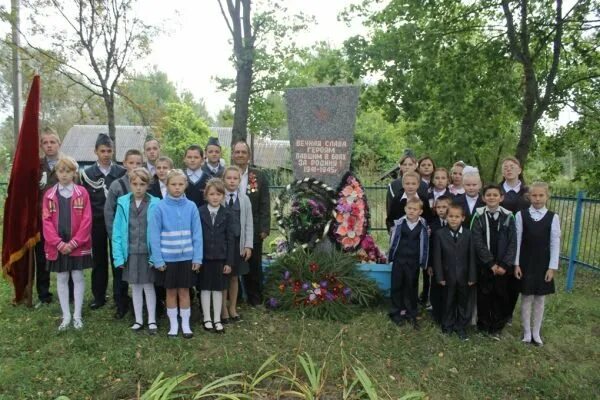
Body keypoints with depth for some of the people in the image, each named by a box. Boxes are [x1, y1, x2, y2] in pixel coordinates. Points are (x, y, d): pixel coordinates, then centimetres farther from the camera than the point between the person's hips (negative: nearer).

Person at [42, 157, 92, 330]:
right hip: (57, 246, 2)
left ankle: (77, 315, 16)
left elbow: (86, 220, -7)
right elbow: (46, 221, -2)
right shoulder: (49, 194, 4)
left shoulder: (82, 193, -2)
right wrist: (59, 243, -12)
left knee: (78, 278, 6)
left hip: (78, 245, -2)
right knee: (61, 279, 9)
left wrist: (74, 242, -13)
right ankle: (66, 316, 19)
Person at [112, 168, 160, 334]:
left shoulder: (154, 204, -9)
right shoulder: (123, 203, -3)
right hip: (130, 252, 2)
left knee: (148, 286, 8)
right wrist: (118, 255, -6)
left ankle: (152, 320, 21)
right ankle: (138, 320, 27)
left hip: (148, 253, -2)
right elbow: (117, 230, -1)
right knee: (135, 287, 14)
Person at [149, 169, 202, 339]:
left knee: (184, 291, 11)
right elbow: (154, 235, -6)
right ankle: (173, 324, 27)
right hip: (168, 258, 0)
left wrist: (197, 258, -5)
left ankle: (186, 324, 24)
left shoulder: (191, 206, -5)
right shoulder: (160, 207, -8)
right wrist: (158, 259, -10)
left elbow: (197, 234, -2)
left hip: (186, 257, 1)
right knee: (171, 292, 13)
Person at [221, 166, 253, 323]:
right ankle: (223, 309, 19)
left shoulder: (244, 199, 4)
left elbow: (248, 224, 4)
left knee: (235, 276, 12)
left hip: (238, 242, 3)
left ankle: (232, 308, 26)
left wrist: (248, 245, -1)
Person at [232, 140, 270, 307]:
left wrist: (264, 228, -5)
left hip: (253, 230, 0)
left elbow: (265, 205, 1)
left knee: (254, 266, 10)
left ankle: (255, 300, 23)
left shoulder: (260, 176, 3)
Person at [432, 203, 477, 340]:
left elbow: (471, 256, -2)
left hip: (463, 276, 1)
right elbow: (437, 257, -7)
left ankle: (461, 327, 28)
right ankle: (447, 326, 29)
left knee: (463, 302, 13)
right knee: (448, 302, 13)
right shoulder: (439, 234, -8)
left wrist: (472, 276, -4)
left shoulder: (468, 234, -4)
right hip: (448, 276, -1)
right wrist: (440, 277, -9)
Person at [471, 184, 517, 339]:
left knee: (500, 295, 7)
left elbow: (512, 243, -3)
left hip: (503, 265, 1)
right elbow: (478, 242, -9)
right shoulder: (478, 216, -4)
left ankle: (497, 327, 21)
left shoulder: (508, 217, 0)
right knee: (484, 295, 7)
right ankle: (483, 325, 23)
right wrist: (491, 264, -13)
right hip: (484, 264, -1)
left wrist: (505, 265, -12)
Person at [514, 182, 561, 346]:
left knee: (540, 298, 10)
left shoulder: (553, 217, -3)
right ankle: (527, 332, 19)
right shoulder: (521, 215, -4)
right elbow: (517, 240, -3)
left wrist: (552, 267, -6)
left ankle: (536, 333, 23)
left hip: (543, 264, 1)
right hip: (525, 263, -1)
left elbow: (555, 243, -2)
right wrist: (516, 264, -5)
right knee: (526, 298, 7)